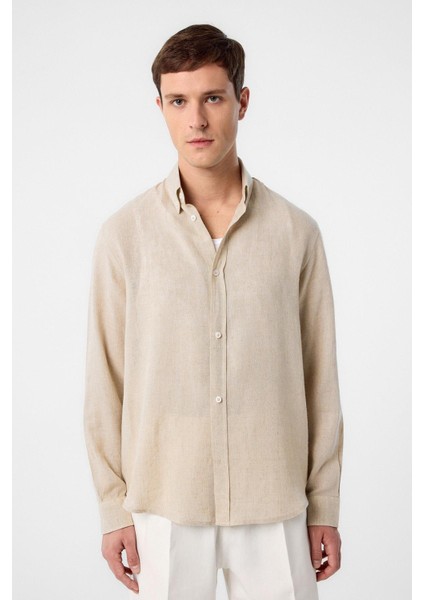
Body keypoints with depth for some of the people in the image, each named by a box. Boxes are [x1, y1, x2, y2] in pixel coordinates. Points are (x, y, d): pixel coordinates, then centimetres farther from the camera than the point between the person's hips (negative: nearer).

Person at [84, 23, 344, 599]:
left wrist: (324, 506, 4)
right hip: (164, 502, 0)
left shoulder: (297, 232, -2)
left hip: (274, 504, 1)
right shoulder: (124, 233, -4)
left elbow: (320, 377, 2)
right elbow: (105, 379, 0)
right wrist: (114, 508, 1)